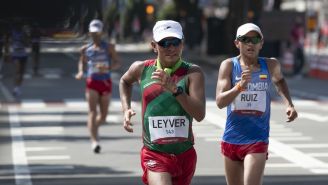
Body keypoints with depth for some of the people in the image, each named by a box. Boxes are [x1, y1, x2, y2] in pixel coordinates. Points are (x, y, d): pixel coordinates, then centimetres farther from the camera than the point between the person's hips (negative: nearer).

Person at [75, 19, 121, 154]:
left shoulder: (109, 47, 0)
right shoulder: (86, 49, 6)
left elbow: (118, 63, -3)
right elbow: (82, 62, 22)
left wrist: (107, 68, -22)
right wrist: (81, 72, 1)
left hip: (106, 83, 1)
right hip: (92, 82, 0)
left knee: (103, 116, 7)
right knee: (92, 111, -15)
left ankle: (94, 128, 39)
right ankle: (94, 141, -24)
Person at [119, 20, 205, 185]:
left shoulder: (192, 73, -7)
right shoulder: (142, 69, -1)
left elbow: (200, 114, -20)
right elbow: (125, 81, 25)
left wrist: (174, 89, -30)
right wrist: (126, 109, 11)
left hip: (185, 154, 2)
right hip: (154, 154, -1)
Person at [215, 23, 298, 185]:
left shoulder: (270, 65, 0)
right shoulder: (229, 65, -6)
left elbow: (279, 81, 25)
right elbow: (220, 102, -16)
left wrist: (289, 104, 9)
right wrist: (240, 85, -31)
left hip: (257, 141, -1)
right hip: (231, 139, 1)